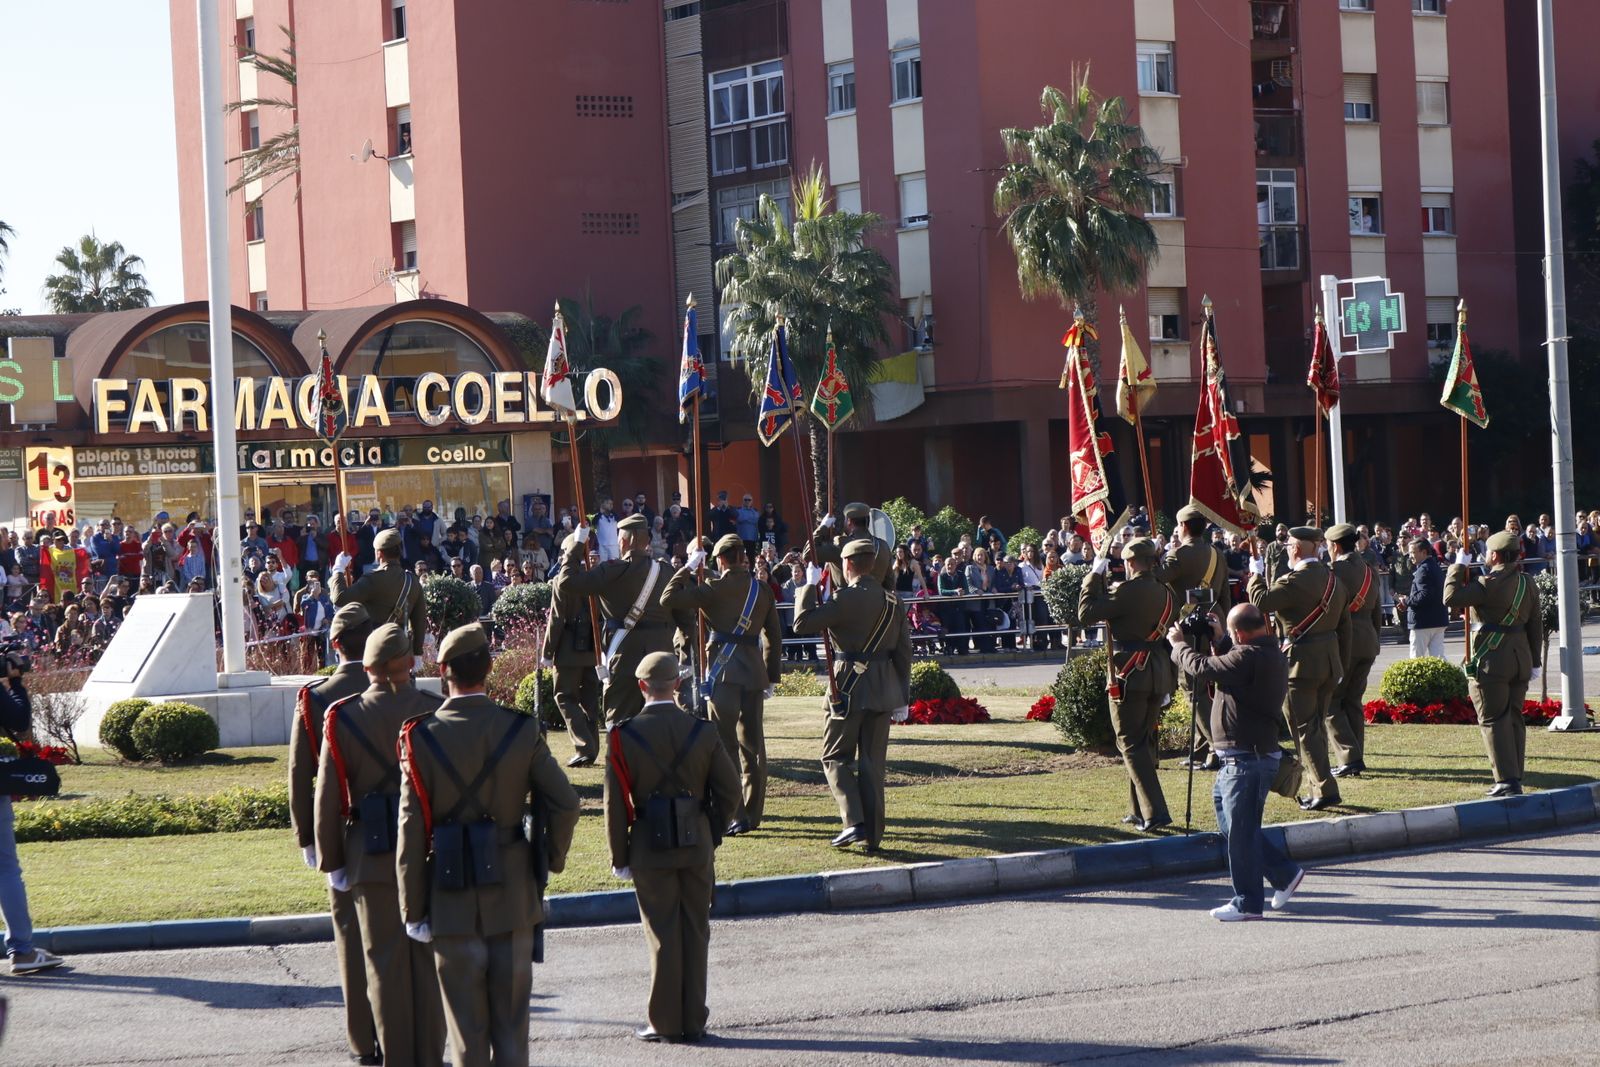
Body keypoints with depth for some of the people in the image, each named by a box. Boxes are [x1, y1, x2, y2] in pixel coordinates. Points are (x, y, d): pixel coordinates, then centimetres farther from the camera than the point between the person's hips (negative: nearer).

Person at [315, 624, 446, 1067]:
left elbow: (328, 797, -1)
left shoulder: (343, 718, -3)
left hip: (372, 855, 0)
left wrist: (330, 859, 8)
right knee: (430, 960, 7)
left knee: (387, 964, 7)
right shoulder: (437, 711, -5)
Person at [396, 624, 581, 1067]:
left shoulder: (421, 737, -9)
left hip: (452, 895, -1)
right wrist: (552, 859, 10)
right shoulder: (521, 731, -5)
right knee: (511, 1007, 11)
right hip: (513, 890, 1)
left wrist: (413, 909, -2)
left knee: (466, 1017, 7)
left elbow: (412, 830, -9)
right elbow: (565, 803, -8)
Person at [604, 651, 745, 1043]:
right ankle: (693, 1021, 14)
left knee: (662, 935, 5)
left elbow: (616, 804, -7)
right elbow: (730, 795, -1)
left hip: (650, 848, -2)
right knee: (695, 931, 10)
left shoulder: (624, 736, -9)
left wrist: (619, 858, 1)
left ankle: (666, 1022, 9)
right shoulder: (703, 732, -3)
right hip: (698, 846, 2)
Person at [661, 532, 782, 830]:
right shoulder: (762, 589, 9)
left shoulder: (715, 588, -8)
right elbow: (774, 635, 13)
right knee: (752, 742, 11)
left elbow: (668, 599, -10)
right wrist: (771, 677, 20)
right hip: (754, 671, 5)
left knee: (726, 743, -3)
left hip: (724, 671, -5)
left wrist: (688, 568, 2)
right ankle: (753, 813, 15)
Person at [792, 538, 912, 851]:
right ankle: (873, 834, 9)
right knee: (873, 761, 10)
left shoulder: (847, 599, -13)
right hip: (885, 689, 6)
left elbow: (802, 623, -14)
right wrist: (903, 696, 17)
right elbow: (904, 651, 11)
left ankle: (854, 822, -11)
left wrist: (808, 589, 1)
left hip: (851, 686, -6)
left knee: (836, 756, 5)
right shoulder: (892, 601, 7)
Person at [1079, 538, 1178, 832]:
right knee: (1146, 741, 17)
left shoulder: (1129, 591, -17)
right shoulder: (1167, 594, 8)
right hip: (1160, 676, 8)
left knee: (1131, 743, -3)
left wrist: (1095, 574, -2)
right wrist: (1168, 685, 22)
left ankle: (1155, 813, -12)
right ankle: (1140, 810, 25)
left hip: (1130, 675, -8)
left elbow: (1086, 612, -14)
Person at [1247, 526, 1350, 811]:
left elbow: (1261, 600, -23)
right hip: (1329, 660, 8)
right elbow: (1344, 625, 15)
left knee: (1305, 727, -4)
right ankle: (1318, 788, 21)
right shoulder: (1332, 578, 10)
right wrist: (1341, 663, 22)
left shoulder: (1296, 580, -17)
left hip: (1301, 662, -8)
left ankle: (1325, 790, -9)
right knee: (1316, 726, 17)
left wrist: (1256, 573, -5)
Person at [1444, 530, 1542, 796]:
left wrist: (1459, 567, -4)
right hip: (1521, 660, 7)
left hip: (1491, 661, -7)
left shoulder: (1489, 584, -17)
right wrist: (1535, 662, 18)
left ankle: (1507, 779, -8)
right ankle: (1515, 777, 16)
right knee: (1514, 718, 14)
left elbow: (1451, 598, -16)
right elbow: (1536, 625, 12)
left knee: (1494, 720, -3)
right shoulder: (1528, 584, 8)